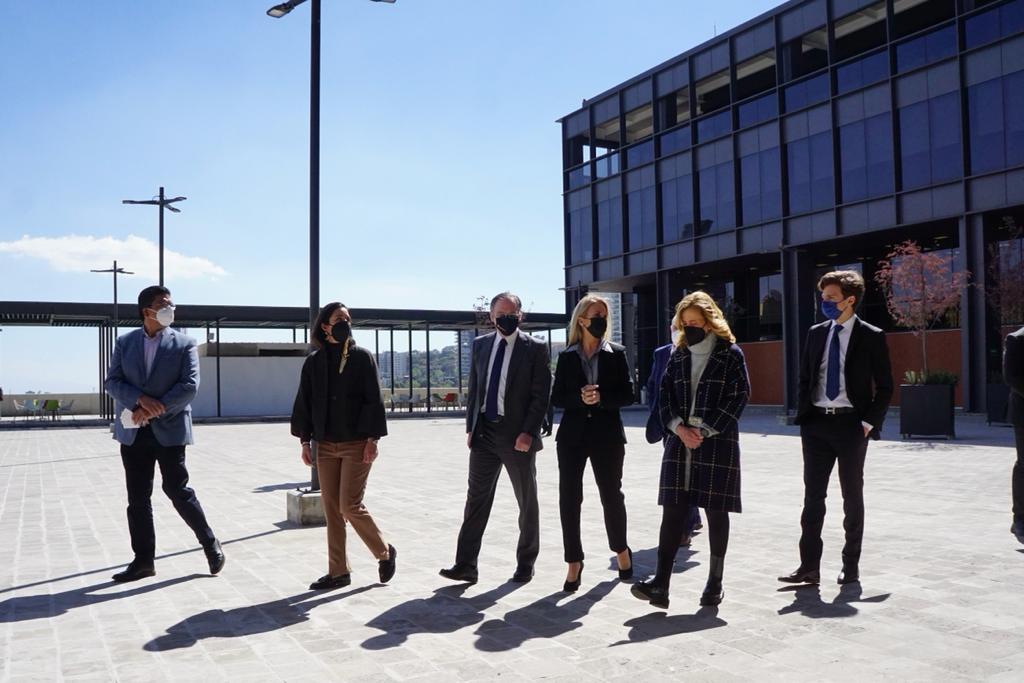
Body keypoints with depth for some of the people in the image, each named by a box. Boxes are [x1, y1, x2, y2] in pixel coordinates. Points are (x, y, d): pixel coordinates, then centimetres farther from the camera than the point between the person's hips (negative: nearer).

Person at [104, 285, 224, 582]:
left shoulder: (184, 344, -1)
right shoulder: (125, 342, 7)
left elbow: (190, 385, -10)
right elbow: (112, 382, 1)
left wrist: (154, 410, -17)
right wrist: (141, 399, -17)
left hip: (170, 430, -3)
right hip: (133, 432, 3)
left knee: (177, 490, -2)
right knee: (138, 498, 7)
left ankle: (210, 543, 16)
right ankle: (143, 560, 18)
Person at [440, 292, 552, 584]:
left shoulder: (535, 348, -5)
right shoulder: (481, 344, 9)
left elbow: (541, 395, -8)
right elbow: (474, 389, 13)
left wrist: (528, 432, -16)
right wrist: (470, 427, 6)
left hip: (518, 435, -4)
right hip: (484, 432, 4)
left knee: (527, 501, 9)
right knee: (476, 498, 3)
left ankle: (525, 563, 23)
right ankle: (465, 565, 6)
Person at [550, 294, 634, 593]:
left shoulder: (616, 354, 2)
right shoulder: (567, 357, 4)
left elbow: (627, 395, -2)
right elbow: (557, 398, 1)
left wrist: (601, 397, -18)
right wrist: (580, 398, -17)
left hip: (607, 434, -1)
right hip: (573, 434, 1)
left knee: (611, 495, 10)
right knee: (569, 498, -2)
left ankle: (621, 549, 34)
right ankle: (574, 562, 10)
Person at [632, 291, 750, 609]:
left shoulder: (730, 354, -1)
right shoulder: (678, 355, 12)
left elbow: (739, 398, -7)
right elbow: (665, 396, 9)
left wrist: (704, 431, -12)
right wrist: (680, 428, -8)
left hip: (718, 444, -4)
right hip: (680, 443, 4)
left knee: (716, 512, 4)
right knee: (672, 511, -2)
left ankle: (715, 582, 16)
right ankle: (661, 584, -5)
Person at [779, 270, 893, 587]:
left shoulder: (871, 337, -3)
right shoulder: (816, 333, 9)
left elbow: (885, 387, -1)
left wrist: (869, 423, -9)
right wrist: (803, 418, 4)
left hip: (851, 424, -4)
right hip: (816, 424, 4)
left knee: (852, 495, 8)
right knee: (813, 495, 3)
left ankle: (851, 565, 19)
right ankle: (809, 566, 7)